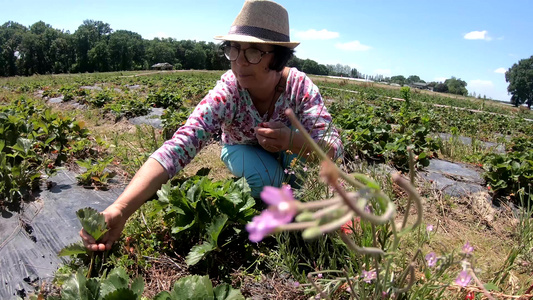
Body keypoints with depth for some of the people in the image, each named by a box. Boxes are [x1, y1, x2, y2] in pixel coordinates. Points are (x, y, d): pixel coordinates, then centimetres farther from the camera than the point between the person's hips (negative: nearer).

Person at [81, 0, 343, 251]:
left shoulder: (299, 85, -29)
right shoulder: (226, 93, -35)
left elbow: (333, 148, -31)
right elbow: (178, 146, -48)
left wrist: (291, 139, -53)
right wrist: (119, 210, -61)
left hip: (291, 151, 2)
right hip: (244, 151, -1)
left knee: (308, 156, -31)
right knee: (263, 176, -33)